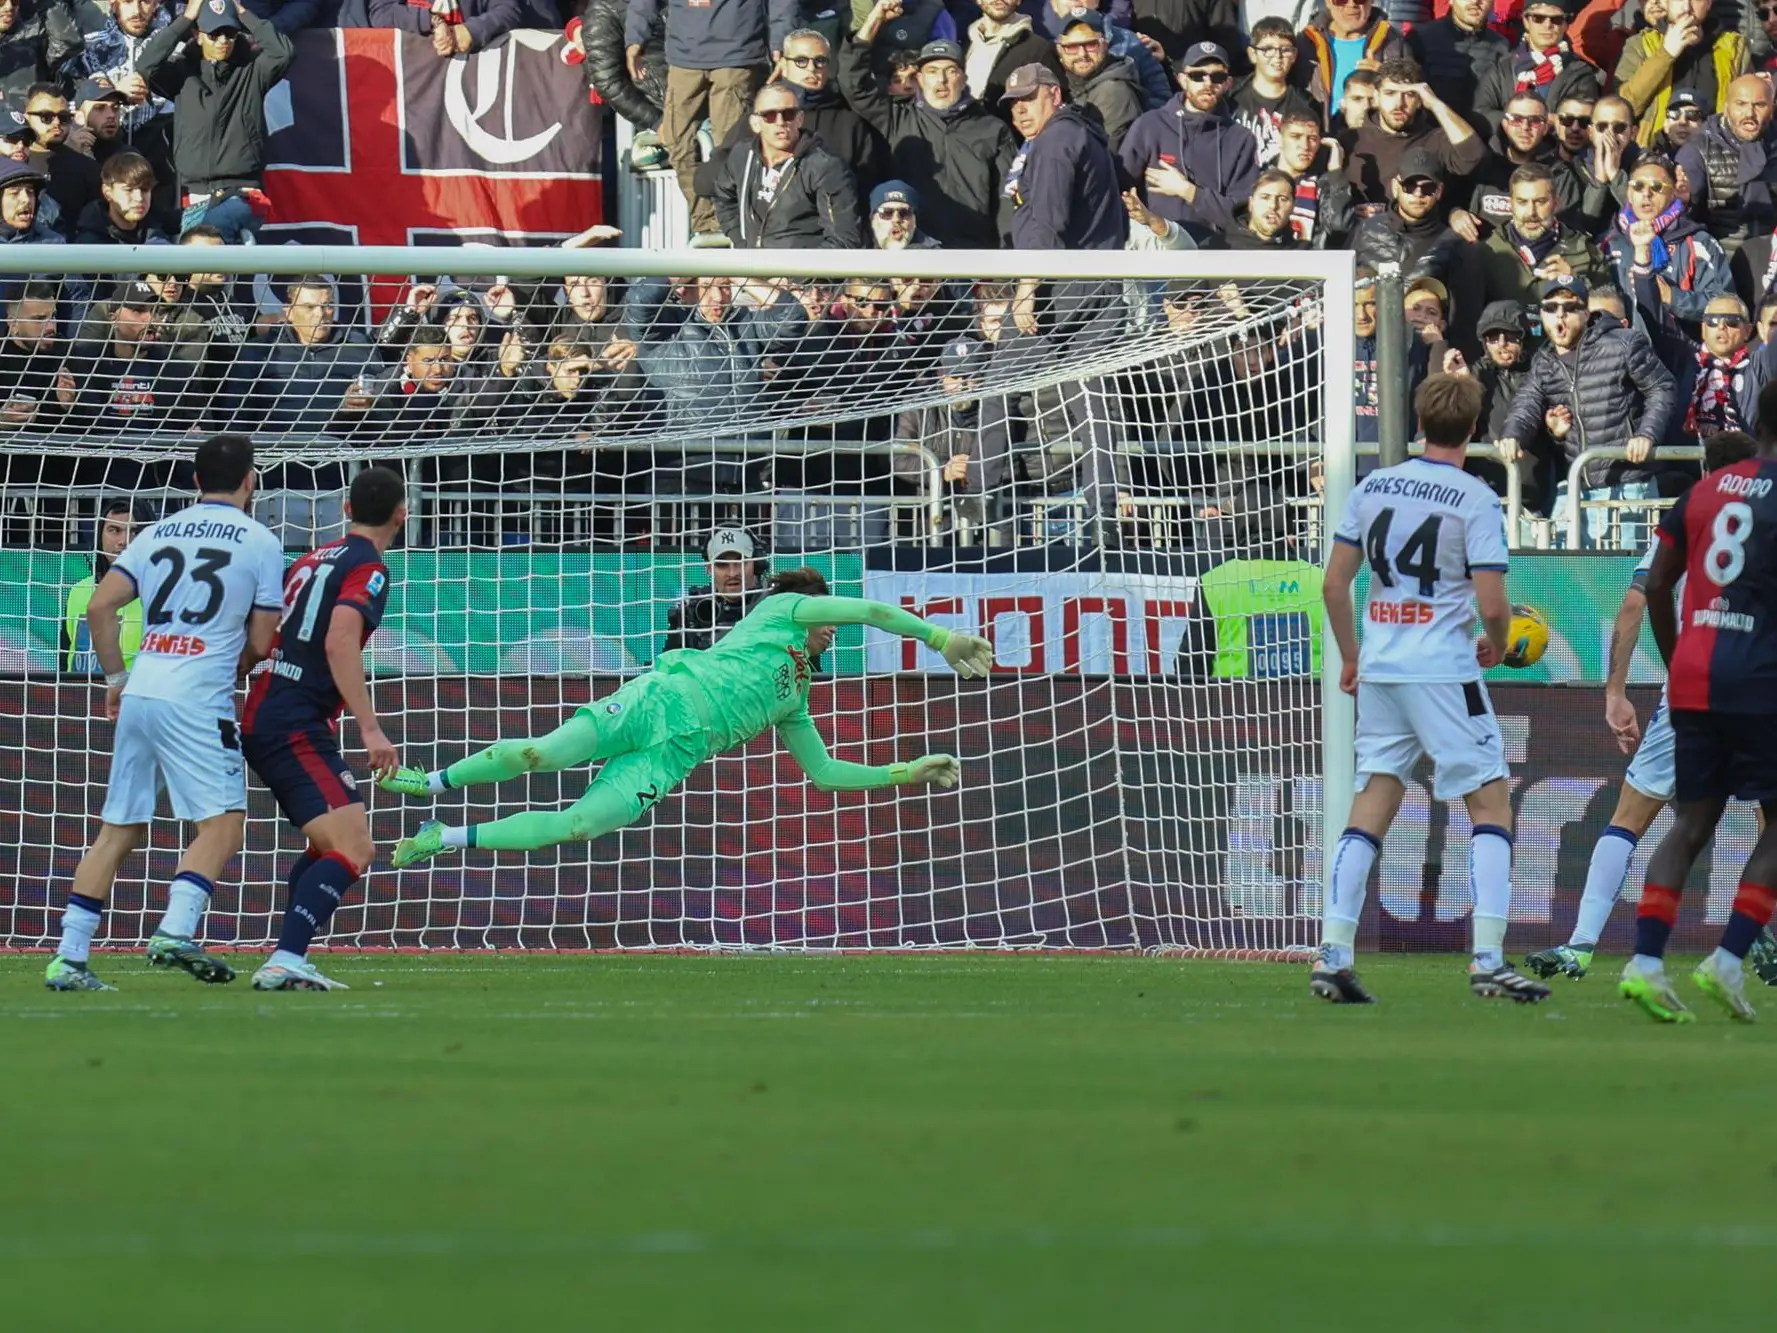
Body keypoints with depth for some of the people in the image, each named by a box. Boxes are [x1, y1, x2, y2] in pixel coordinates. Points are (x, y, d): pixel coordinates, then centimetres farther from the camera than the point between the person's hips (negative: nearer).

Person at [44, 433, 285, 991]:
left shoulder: (158, 533, 14)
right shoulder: (260, 542, 2)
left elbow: (100, 607, 7)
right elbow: (261, 644, 1)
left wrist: (116, 679, 17)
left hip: (139, 694, 5)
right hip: (198, 701, -5)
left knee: (118, 830, 10)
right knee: (222, 824, -3)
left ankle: (69, 957, 6)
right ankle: (176, 930, -24)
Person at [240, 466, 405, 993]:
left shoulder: (313, 560, 17)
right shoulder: (368, 569, -9)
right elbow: (340, 642, -23)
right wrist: (370, 729, -26)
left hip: (261, 718, 9)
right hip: (297, 727, -9)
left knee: (330, 846, 22)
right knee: (353, 850, -16)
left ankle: (288, 961, 17)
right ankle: (285, 962, -29)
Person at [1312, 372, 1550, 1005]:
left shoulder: (1372, 487, 6)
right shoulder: (1475, 501, -9)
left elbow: (1334, 583, 9)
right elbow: (1492, 604, -13)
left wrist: (1350, 658, 21)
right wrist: (1496, 643, 8)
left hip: (1379, 669, 5)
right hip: (1444, 670, -5)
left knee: (1371, 805, 10)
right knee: (1490, 803, 2)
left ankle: (1332, 954, 4)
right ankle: (1488, 959, -7)